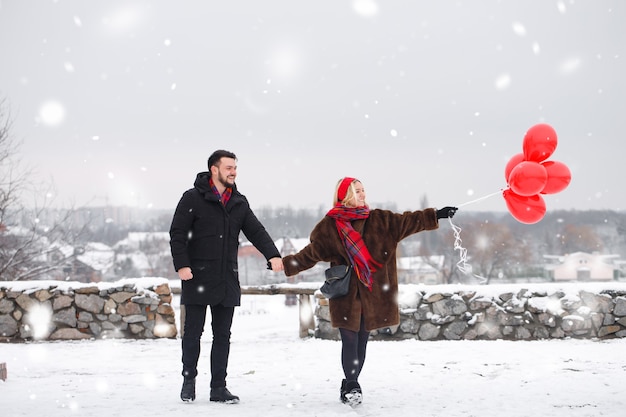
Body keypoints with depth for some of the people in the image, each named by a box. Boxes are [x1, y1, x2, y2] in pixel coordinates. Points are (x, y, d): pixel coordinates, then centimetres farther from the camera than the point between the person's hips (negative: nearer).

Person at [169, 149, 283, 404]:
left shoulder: (239, 203, 11)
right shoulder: (193, 198, -3)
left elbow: (256, 232, 4)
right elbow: (177, 234, -6)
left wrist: (273, 255, -12)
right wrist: (181, 265, -16)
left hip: (227, 280, 4)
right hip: (197, 278, -4)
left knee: (222, 335, 7)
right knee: (193, 333, 4)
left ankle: (219, 387, 13)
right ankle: (189, 382, 20)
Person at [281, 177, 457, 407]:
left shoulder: (379, 220, 6)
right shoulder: (329, 226, 1)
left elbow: (407, 221, 3)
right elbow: (312, 253, 5)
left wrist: (436, 215, -4)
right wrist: (286, 264, -1)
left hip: (372, 292, 3)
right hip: (345, 292, -3)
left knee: (361, 340, 7)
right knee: (349, 340, -8)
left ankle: (350, 385, 18)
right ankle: (352, 386, -3)